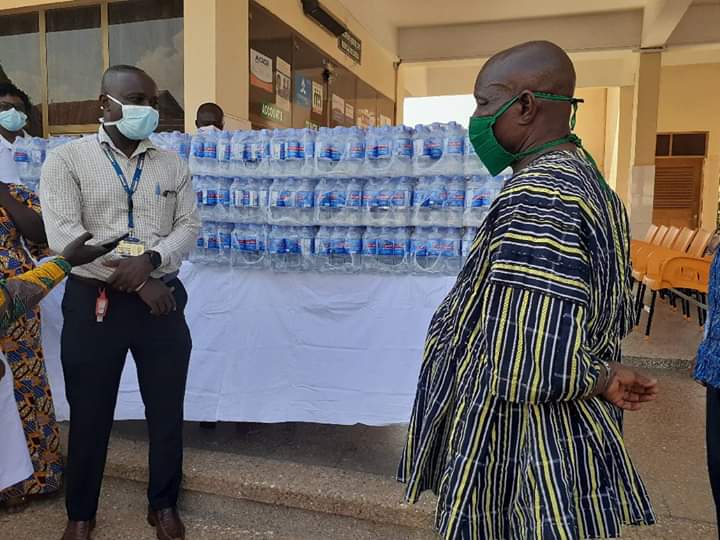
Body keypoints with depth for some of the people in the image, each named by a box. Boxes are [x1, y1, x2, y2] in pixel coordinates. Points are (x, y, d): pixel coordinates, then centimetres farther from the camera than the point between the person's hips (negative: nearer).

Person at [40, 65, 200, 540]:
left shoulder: (171, 164, 8)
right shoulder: (66, 160, -2)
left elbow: (189, 225, 3)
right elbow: (63, 235, -12)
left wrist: (151, 260, -18)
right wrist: (135, 282, -16)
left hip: (162, 299, 3)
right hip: (94, 301, -2)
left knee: (167, 411, 12)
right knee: (89, 414, 11)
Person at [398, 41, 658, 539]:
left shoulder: (537, 198, -26)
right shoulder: (587, 182, 6)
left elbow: (531, 368, -30)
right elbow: (618, 319, 14)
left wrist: (601, 381, -13)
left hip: (522, 463, -9)